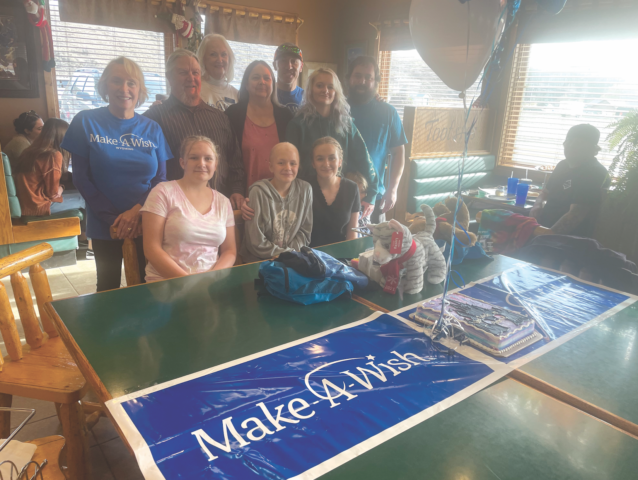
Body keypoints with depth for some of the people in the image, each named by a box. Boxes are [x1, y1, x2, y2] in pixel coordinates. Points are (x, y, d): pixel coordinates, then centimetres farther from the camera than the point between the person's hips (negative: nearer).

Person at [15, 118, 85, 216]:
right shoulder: (54, 155, -19)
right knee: (82, 198, 3)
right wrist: (61, 189, 4)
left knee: (74, 194, 20)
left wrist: (59, 188, 11)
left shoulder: (31, 150, 6)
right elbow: (53, 192, -15)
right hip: (38, 206, -9)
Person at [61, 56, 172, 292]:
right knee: (108, 289, 12)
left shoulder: (152, 128, 3)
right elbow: (81, 177, -4)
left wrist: (137, 210, -15)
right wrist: (114, 218, -11)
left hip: (147, 224, 1)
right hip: (105, 226, -1)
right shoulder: (86, 122, -2)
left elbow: (160, 177, 1)